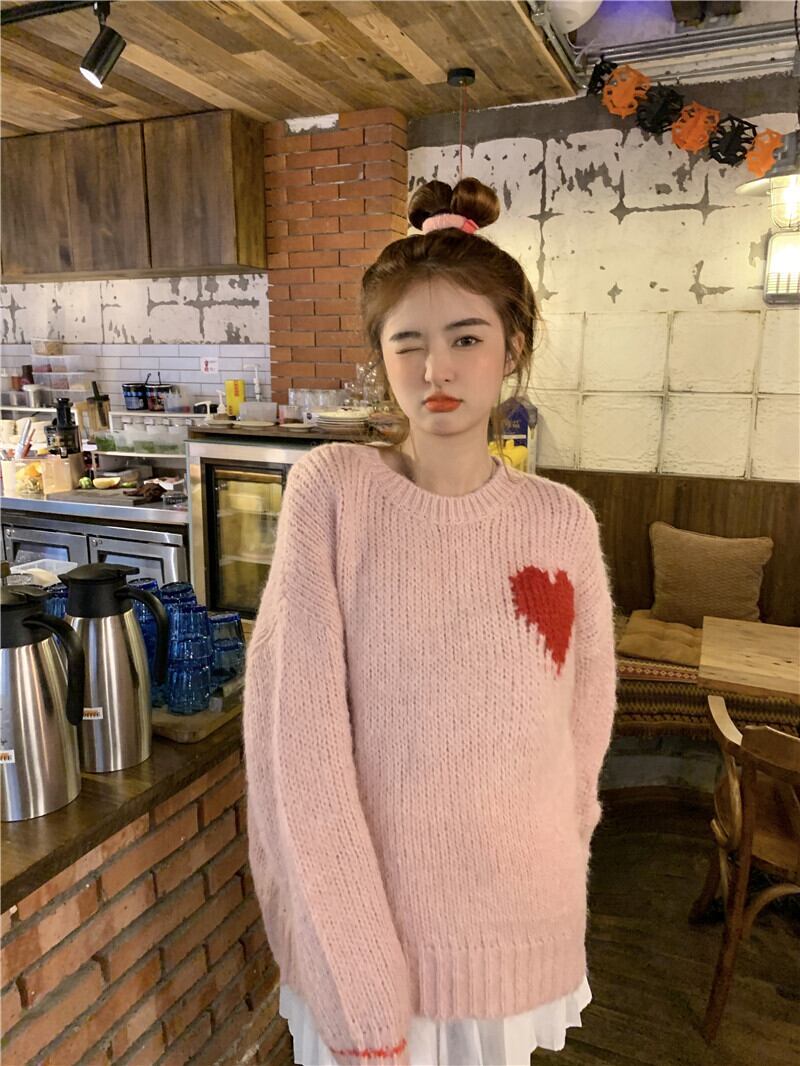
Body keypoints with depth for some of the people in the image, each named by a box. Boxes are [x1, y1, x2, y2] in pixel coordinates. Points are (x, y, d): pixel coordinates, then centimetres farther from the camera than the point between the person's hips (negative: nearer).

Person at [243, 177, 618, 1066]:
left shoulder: (562, 520, -7)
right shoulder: (331, 490, -14)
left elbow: (585, 718, 4)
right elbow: (297, 743, -18)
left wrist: (550, 859, 9)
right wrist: (360, 994, -17)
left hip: (520, 925, 3)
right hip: (362, 923, -2)